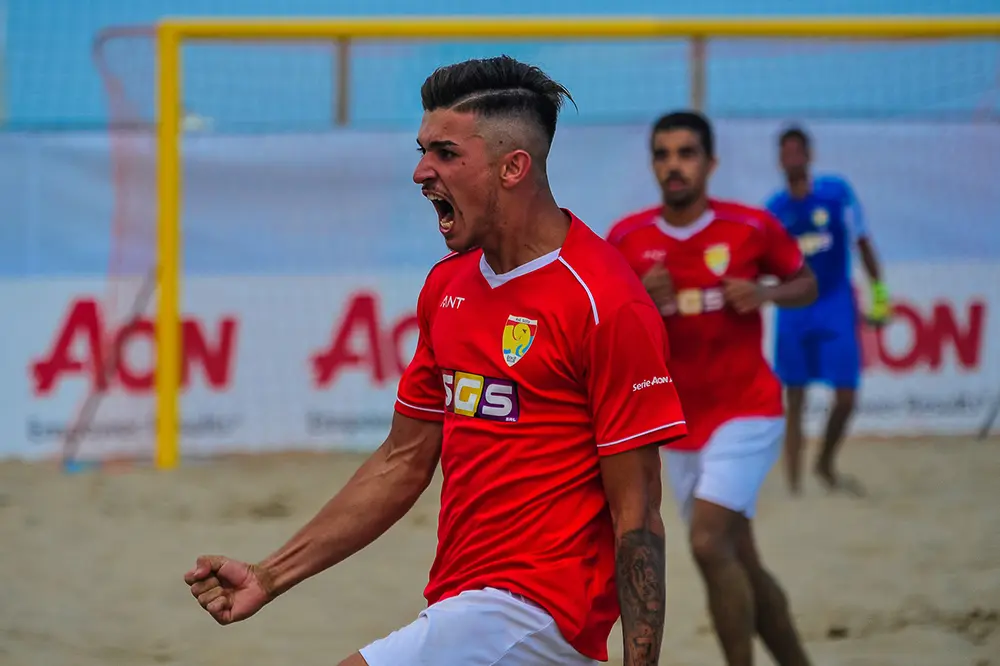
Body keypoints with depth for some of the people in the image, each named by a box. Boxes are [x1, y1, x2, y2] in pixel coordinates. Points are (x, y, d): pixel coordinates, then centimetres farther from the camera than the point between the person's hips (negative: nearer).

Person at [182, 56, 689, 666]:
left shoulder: (606, 303, -13)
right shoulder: (448, 285, 12)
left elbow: (637, 515, -13)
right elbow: (404, 463, 18)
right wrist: (269, 578, 12)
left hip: (533, 611, -8)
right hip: (461, 609, 8)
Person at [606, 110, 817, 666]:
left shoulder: (752, 227, -7)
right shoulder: (627, 239, 0)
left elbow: (807, 284, 7)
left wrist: (765, 293, -14)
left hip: (746, 410, -4)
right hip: (678, 426, 4)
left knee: (709, 542, -21)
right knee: (741, 564, 11)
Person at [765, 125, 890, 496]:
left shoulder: (837, 193, -3)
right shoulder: (775, 208, 2)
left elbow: (862, 242, 4)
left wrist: (880, 295, 3)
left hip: (836, 306, -1)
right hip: (793, 310, 1)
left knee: (845, 397, -3)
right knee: (794, 400, 1)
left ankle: (826, 466, 21)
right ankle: (794, 485, 7)